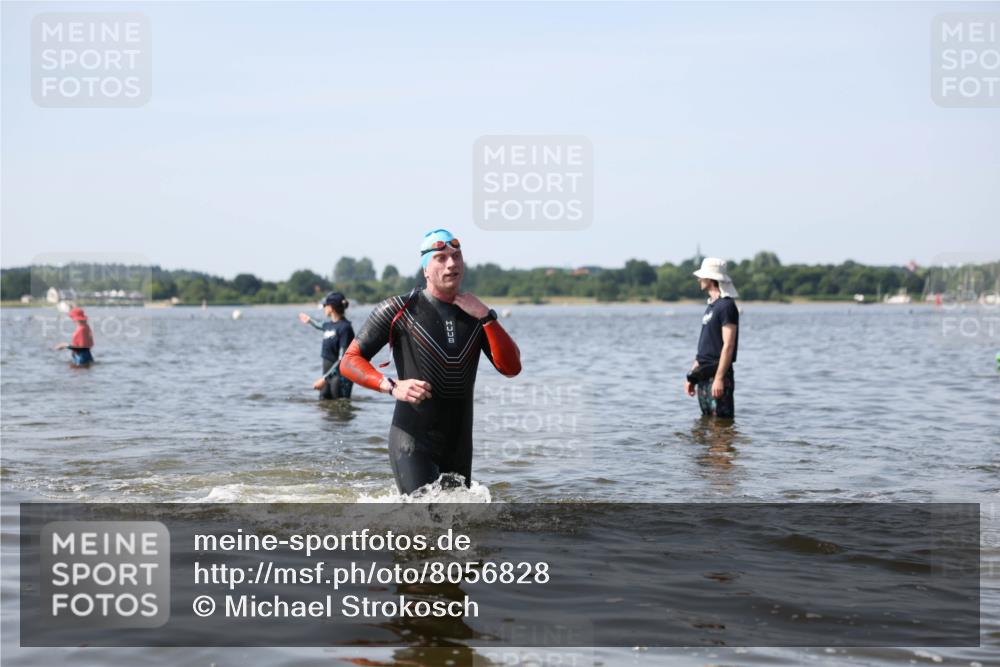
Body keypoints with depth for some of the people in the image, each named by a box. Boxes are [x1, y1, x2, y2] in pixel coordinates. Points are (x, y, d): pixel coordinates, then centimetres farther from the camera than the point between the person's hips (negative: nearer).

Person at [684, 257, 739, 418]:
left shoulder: (726, 306, -12)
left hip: (717, 375, -10)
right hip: (704, 375, 10)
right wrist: (692, 376, 19)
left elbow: (728, 345, -18)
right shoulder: (711, 305, 17)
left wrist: (719, 378, -23)